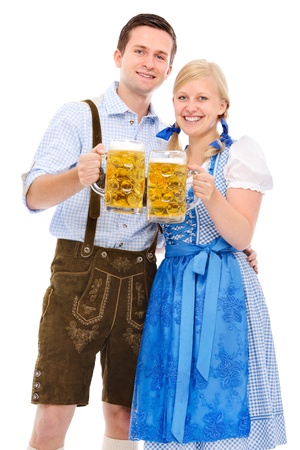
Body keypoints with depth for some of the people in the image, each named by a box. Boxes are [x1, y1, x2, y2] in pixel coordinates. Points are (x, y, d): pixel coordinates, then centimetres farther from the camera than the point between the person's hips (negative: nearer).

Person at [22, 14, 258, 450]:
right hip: (80, 271, -3)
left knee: (123, 412, 9)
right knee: (53, 414, -5)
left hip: (140, 279, 4)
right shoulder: (79, 116, 1)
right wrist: (78, 177, -33)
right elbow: (34, 194, -11)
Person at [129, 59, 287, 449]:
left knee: (221, 401, -1)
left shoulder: (240, 153, -3)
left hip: (224, 291, -5)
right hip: (172, 288, 5)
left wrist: (211, 196, -26)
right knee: (173, 399, 8)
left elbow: (241, 237, -10)